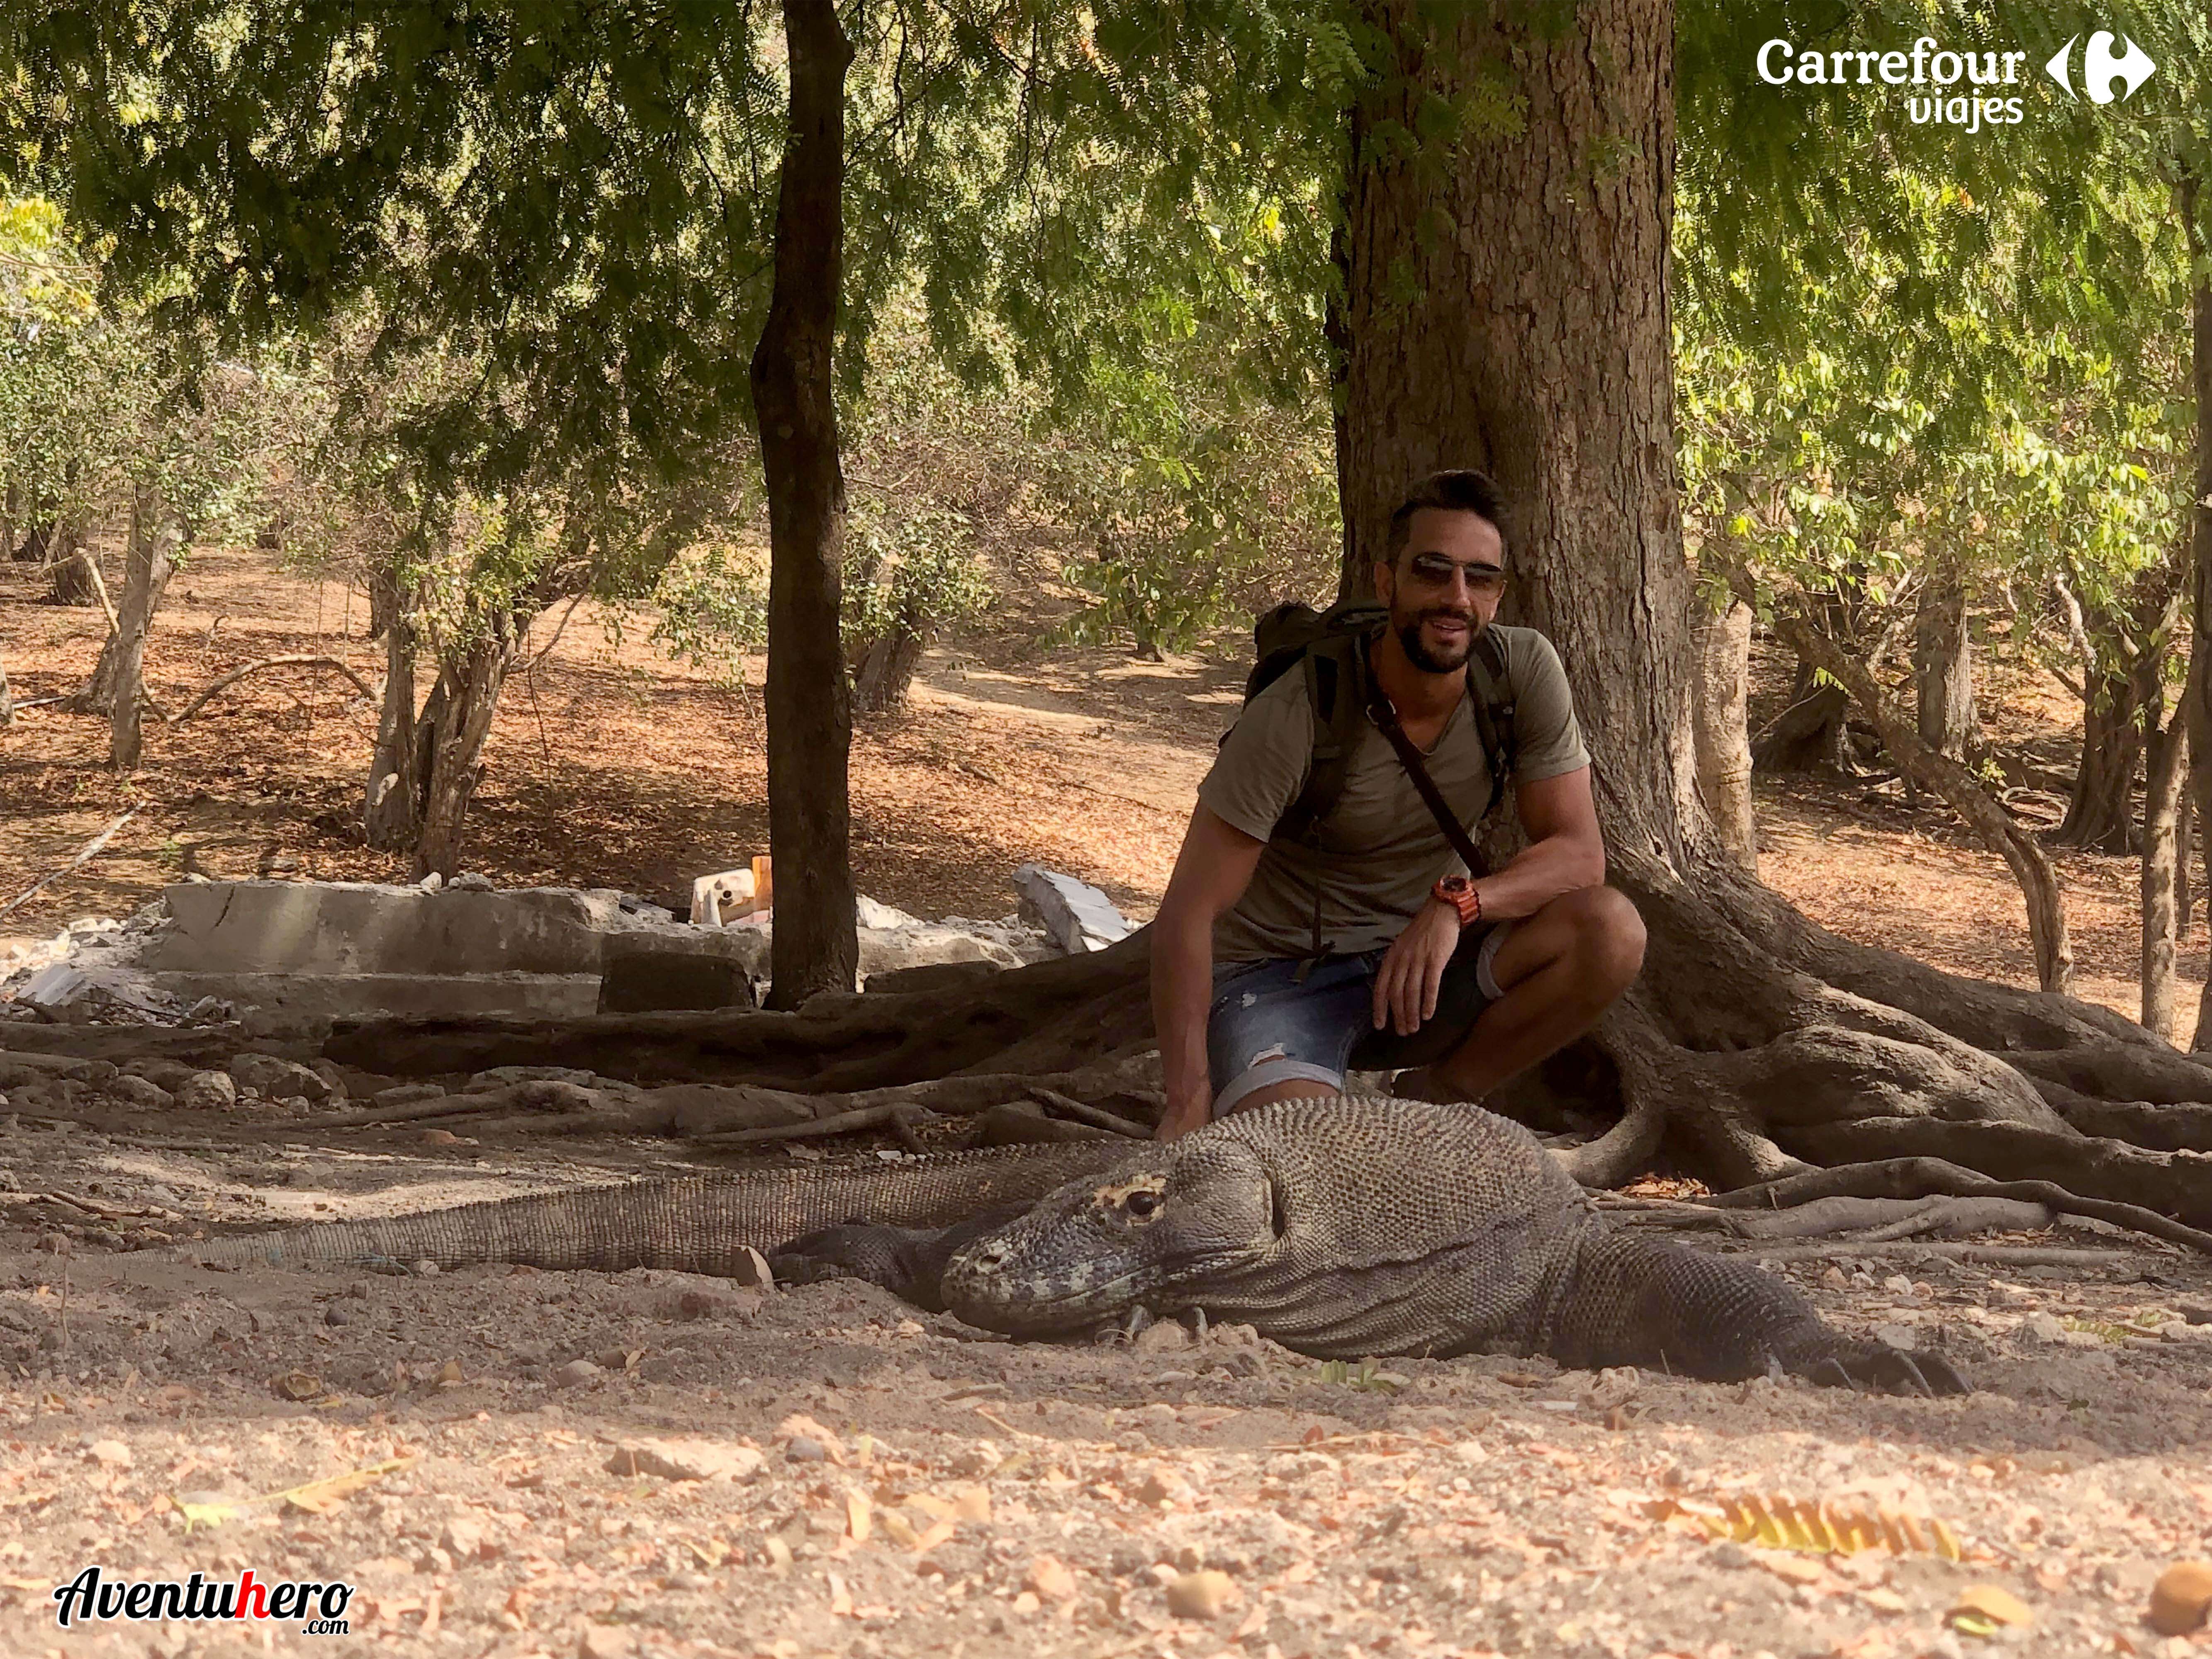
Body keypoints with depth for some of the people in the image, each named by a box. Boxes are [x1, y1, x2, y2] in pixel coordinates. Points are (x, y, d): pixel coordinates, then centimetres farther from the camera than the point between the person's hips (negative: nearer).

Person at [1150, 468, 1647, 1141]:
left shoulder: (1525, 669, -12)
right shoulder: (1298, 714, -23)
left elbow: (1579, 853, -10)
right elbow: (1189, 914, -21)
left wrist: (1456, 904, -30)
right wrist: (1190, 1099, -29)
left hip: (1421, 958, 5)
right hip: (1278, 975, -5)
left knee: (1610, 929, -21)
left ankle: (1432, 1100, -2)